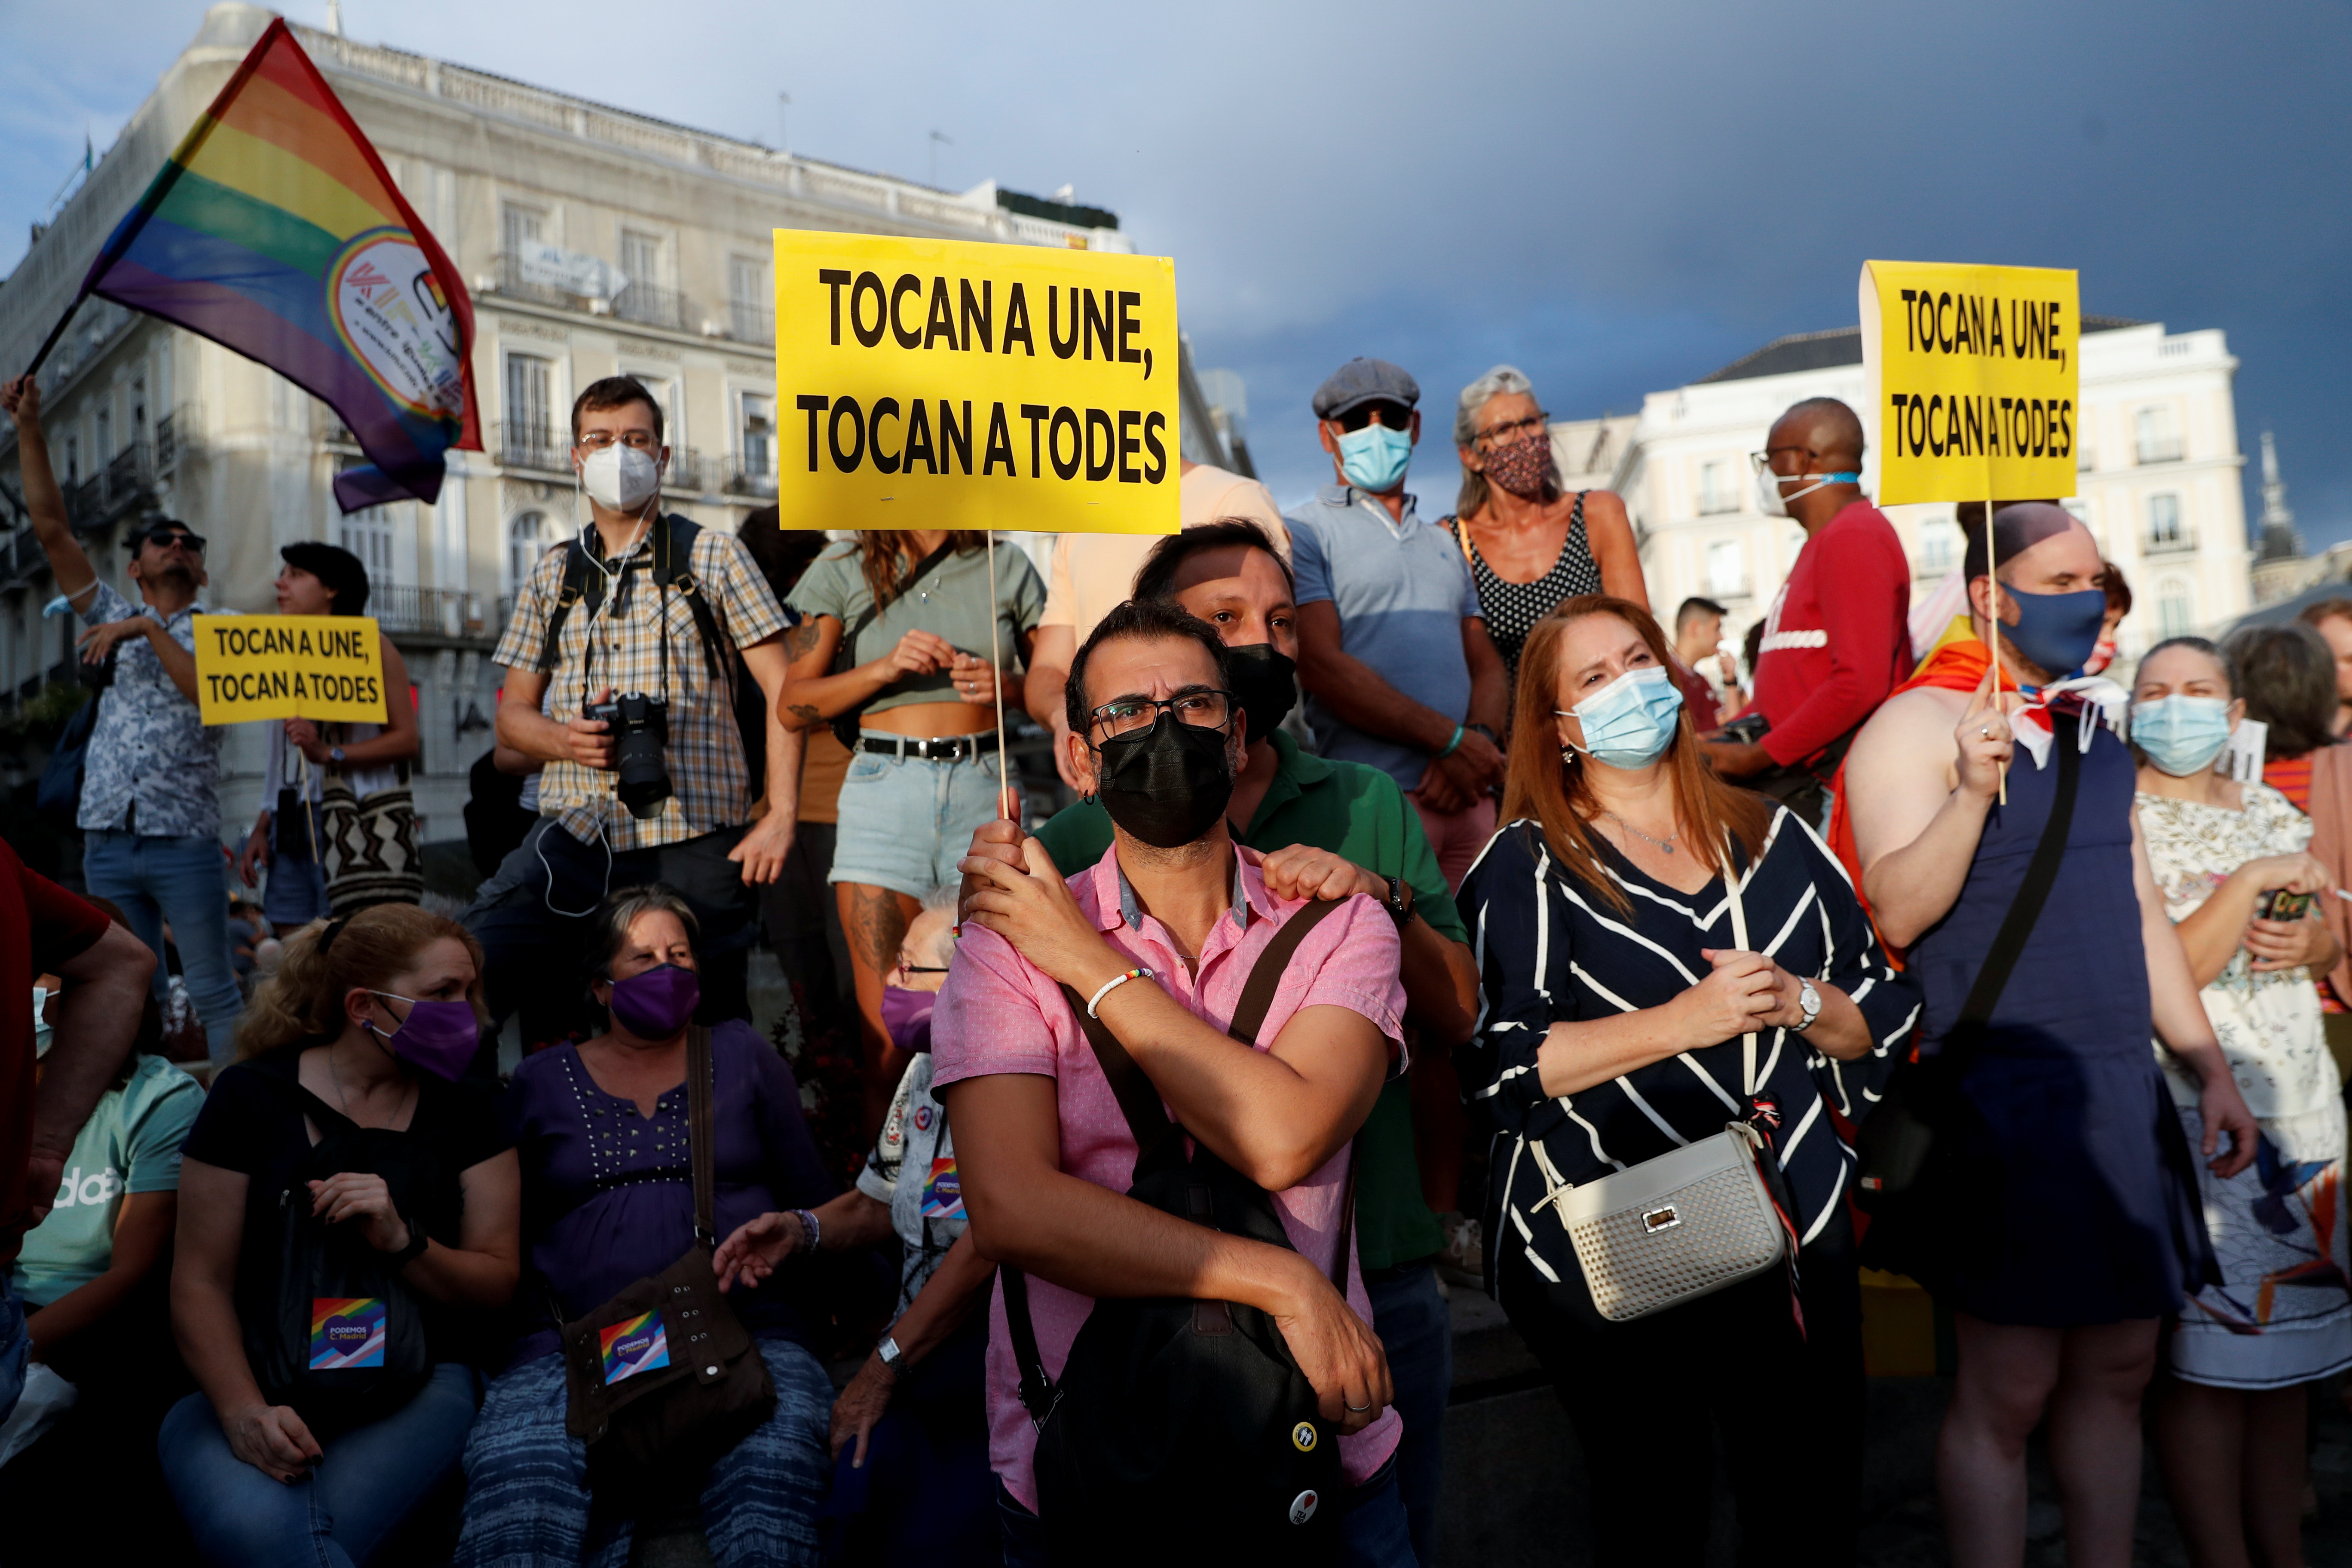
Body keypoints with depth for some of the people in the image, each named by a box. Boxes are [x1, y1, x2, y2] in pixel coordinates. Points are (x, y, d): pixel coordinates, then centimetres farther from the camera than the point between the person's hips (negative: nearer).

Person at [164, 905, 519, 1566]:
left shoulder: (465, 1114, 8)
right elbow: (200, 1282, 0)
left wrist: (402, 1242, -15)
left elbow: (496, 1284, 4)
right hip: (252, 1381, 0)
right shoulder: (251, 1097, 3)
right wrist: (244, 1411, -17)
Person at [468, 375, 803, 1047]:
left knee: (711, 1023, 1)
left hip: (696, 840, -2)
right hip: (576, 831, 3)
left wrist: (780, 816, -9)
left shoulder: (714, 556, 7)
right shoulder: (551, 576, 17)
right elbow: (513, 711, 20)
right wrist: (563, 739, -5)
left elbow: (784, 690, 2)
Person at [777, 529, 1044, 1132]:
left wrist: (1007, 686, -6)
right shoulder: (843, 571, 11)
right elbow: (795, 705, 5)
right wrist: (886, 667, -9)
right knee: (883, 1030, -4)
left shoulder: (1006, 567, 12)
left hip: (982, 787, 0)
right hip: (884, 786, 0)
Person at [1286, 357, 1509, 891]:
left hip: (1469, 795, 6)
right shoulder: (1305, 533, 3)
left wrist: (1480, 740, -6)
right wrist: (1451, 740, -11)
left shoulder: (1444, 544, 24)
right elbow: (1321, 666, -10)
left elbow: (1487, 665, 18)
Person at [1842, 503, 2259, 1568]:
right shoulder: (1918, 724, -9)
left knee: (2117, 1372, 14)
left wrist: (2209, 1066, 19)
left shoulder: (2095, 732, 16)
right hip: (2004, 1103, -8)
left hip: (2123, 1092, 8)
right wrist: (1972, 791, -31)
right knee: (2007, 1392, -1)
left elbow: (2137, 909, 21)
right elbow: (1895, 916, -19)